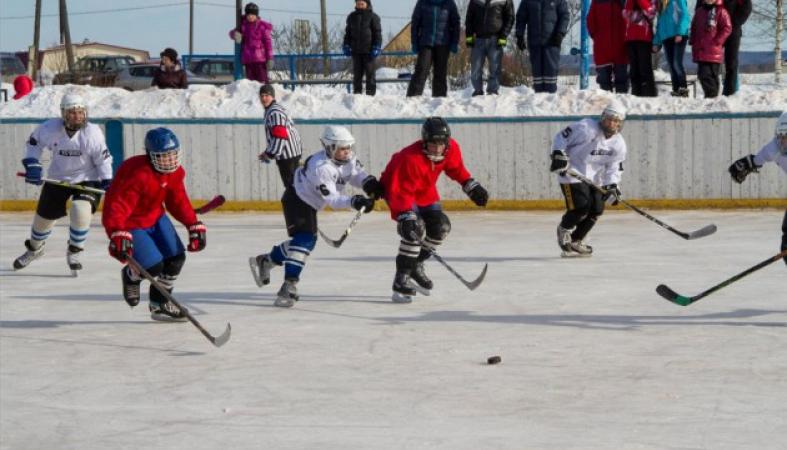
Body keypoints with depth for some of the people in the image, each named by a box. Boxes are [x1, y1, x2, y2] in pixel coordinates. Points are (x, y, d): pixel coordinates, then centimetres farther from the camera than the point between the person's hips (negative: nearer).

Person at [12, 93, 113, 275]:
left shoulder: (92, 132, -22)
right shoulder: (50, 128, -18)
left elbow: (103, 158, -12)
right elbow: (34, 141, 1)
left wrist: (107, 181, -17)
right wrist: (31, 163, -8)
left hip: (87, 180, -3)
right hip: (57, 178, 3)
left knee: (81, 212, -27)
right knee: (43, 216, 13)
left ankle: (74, 251, -2)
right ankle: (34, 248, 45)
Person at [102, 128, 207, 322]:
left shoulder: (175, 172, -6)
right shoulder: (137, 175, -34)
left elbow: (179, 201, 8)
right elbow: (116, 206, -41)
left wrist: (195, 225, 1)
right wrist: (118, 234, -55)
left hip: (155, 217, 8)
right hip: (130, 224, -8)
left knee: (176, 258, 2)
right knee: (153, 266, -17)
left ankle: (160, 304, 23)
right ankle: (131, 276, 22)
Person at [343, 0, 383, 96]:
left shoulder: (373, 17, -1)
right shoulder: (352, 17, 11)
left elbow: (377, 33, -1)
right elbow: (348, 33, 18)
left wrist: (376, 48, -8)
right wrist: (346, 46, 9)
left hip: (368, 50, -4)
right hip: (356, 50, 4)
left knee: (370, 73, -1)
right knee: (357, 73, 7)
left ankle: (371, 93, 2)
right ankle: (357, 92, 12)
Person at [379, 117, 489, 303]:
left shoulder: (451, 149, -17)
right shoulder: (409, 159, -39)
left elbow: (455, 168, 5)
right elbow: (401, 192, -39)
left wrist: (471, 186, 0)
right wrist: (406, 216, -47)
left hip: (425, 191, 8)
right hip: (396, 189, -8)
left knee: (441, 227, 1)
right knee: (416, 229, -24)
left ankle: (416, 265, 20)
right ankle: (402, 278, -21)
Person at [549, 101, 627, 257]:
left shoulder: (619, 144, -2)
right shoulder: (586, 128, -21)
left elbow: (614, 167, 2)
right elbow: (561, 137, -16)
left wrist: (612, 186, -13)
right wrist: (558, 155, -26)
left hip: (594, 177, 7)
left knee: (596, 209, 2)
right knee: (581, 206, -19)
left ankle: (575, 242, 20)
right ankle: (564, 229, 11)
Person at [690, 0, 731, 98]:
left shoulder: (721, 12, -4)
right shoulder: (699, 11, 14)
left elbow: (727, 28, -9)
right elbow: (694, 27, 24)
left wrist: (717, 41, -13)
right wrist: (692, 40, 13)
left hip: (714, 52, -5)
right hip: (700, 51, 5)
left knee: (712, 75, -3)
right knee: (703, 74, 2)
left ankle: (713, 95, 2)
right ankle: (710, 95, 8)